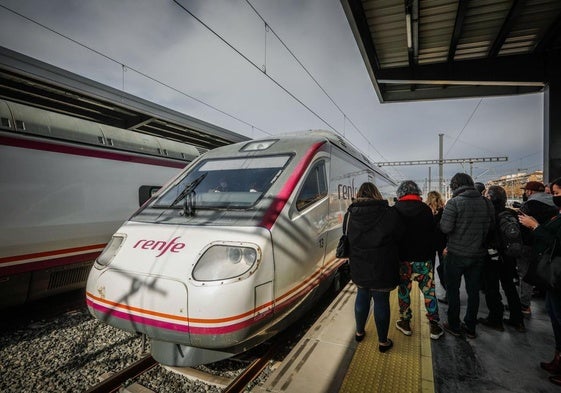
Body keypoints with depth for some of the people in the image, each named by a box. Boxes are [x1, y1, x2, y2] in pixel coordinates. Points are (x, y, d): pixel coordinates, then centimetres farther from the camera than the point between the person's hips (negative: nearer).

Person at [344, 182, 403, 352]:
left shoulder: (349, 215, -4)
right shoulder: (390, 213, -12)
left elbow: (346, 239, 4)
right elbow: (399, 237, -3)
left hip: (358, 267, 3)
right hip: (382, 268, -3)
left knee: (362, 297, 21)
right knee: (381, 302, 10)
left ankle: (359, 332, 37)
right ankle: (383, 342, 26)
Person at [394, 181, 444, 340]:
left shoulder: (395, 209, -5)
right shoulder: (425, 208, -2)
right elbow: (433, 234, 2)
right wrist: (431, 256, 10)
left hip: (403, 259, -1)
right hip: (423, 259, 1)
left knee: (403, 290, 11)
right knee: (429, 291, 11)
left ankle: (405, 323, 22)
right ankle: (434, 327, 17)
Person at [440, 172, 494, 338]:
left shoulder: (454, 202, -16)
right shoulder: (487, 203, 2)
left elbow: (445, 228, -21)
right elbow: (489, 228, 8)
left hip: (456, 255, -5)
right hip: (478, 254, 5)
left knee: (453, 290, 10)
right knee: (473, 291, 15)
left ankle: (454, 326, 21)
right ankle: (470, 328, 26)